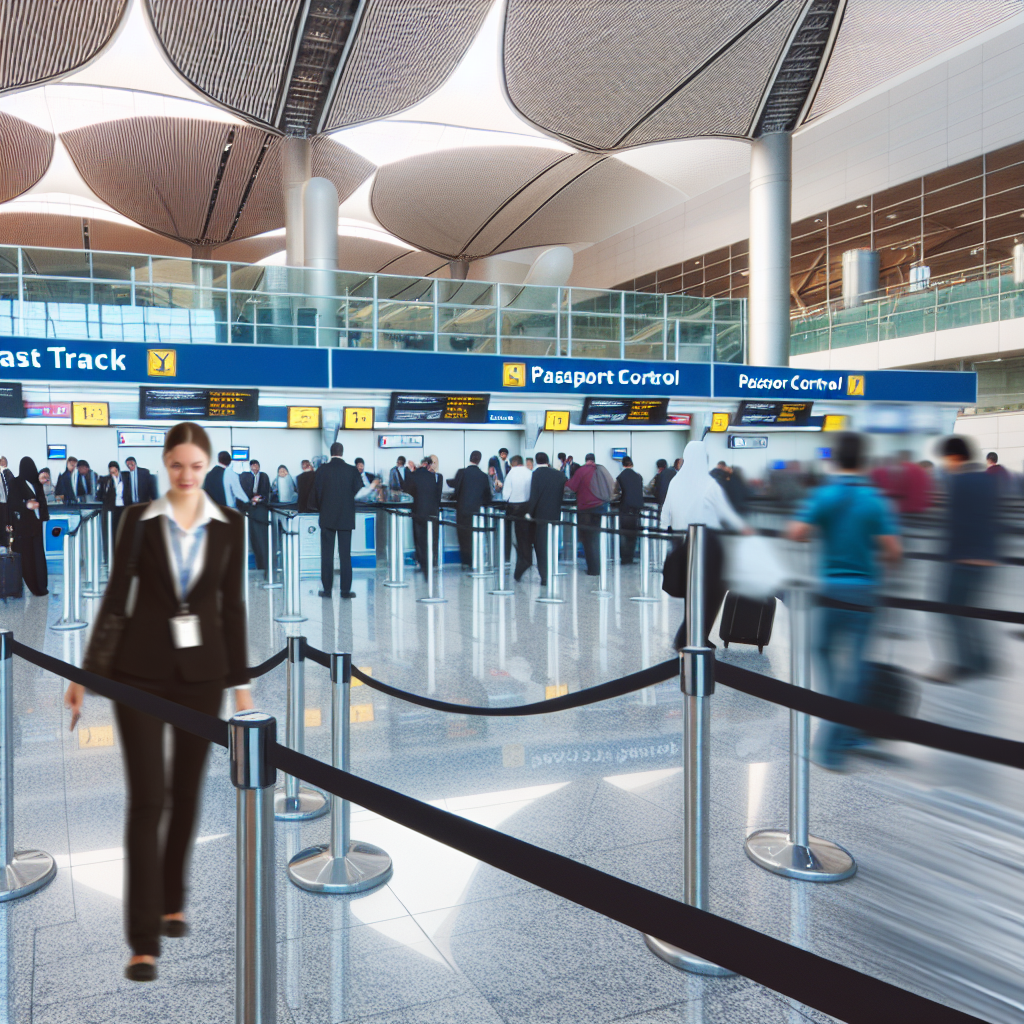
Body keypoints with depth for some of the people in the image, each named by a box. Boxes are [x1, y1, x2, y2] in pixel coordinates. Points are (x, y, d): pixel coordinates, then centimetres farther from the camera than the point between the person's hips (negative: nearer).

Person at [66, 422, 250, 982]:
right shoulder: (138, 518, -2)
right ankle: (144, 939, 3)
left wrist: (241, 682, 5)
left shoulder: (229, 525, 1)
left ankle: (172, 901, 35)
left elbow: (231, 605, 4)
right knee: (147, 798, -5)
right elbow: (116, 595, 0)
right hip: (141, 669, -2)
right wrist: (87, 672, 1)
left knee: (186, 791, 13)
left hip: (202, 669, 2)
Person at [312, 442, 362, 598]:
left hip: (327, 517, 0)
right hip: (346, 517, 0)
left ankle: (327, 589, 8)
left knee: (326, 554, 6)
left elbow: (316, 494, -1)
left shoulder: (322, 470, -5)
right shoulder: (352, 470, -4)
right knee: (345, 554, 4)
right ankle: (346, 589, 4)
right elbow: (358, 493, 1)